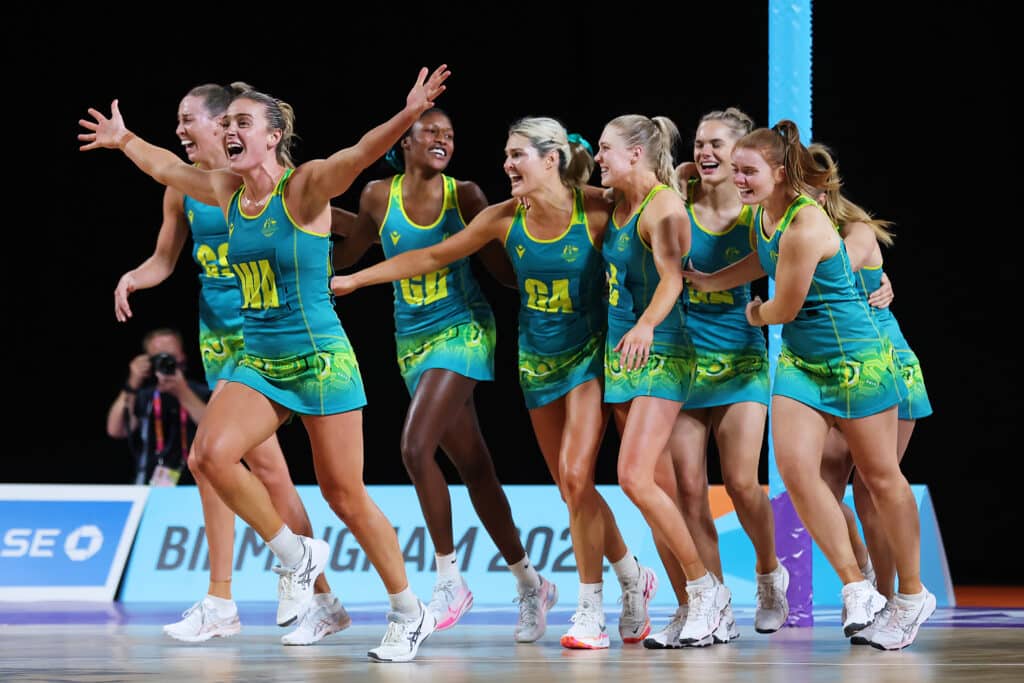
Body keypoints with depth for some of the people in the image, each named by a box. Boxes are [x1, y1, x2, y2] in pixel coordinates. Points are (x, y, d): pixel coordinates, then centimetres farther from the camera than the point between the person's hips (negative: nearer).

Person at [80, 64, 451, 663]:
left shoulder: (304, 188, -12)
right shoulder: (228, 192, 7)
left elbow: (361, 153, -30)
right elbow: (166, 167, 26)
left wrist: (407, 116, -46)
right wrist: (124, 139, 39)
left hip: (321, 360, -6)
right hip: (259, 362, 6)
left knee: (346, 496, -2)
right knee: (212, 451, -19)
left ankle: (411, 614, 15)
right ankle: (295, 556, 3)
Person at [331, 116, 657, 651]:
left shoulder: (597, 210, -16)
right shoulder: (505, 218, -5)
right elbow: (433, 257, 2)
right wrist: (353, 280, 2)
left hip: (589, 354, -5)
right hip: (537, 360, 5)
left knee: (575, 475, -17)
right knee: (571, 488, 6)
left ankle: (591, 611, -6)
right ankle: (634, 579, 27)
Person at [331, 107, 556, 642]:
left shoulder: (465, 195, -5)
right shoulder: (379, 197, 1)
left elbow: (502, 267, 0)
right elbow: (346, 254, 16)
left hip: (463, 332, -4)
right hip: (413, 340, 4)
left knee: (415, 447, -21)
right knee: (472, 467, 7)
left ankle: (450, 578, -9)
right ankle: (530, 583, 19)